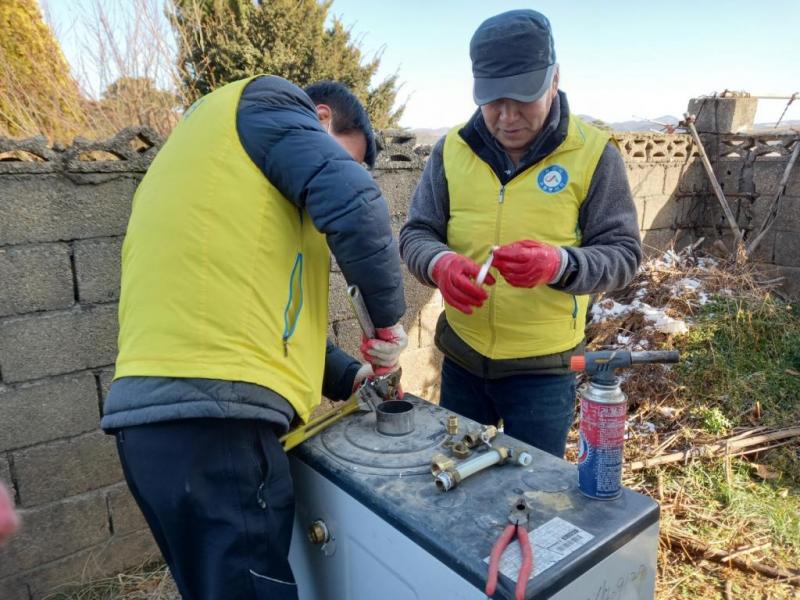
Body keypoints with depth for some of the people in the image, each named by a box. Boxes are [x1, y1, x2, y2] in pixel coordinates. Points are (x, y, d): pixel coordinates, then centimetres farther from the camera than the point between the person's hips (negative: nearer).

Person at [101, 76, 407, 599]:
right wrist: (389, 315, 0)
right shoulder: (266, 107, 4)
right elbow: (354, 204, -16)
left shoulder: (214, 156, 29)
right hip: (212, 415, -10)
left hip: (160, 411, 10)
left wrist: (349, 376, 21)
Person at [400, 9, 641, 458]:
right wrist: (440, 263, -25)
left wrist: (559, 264, -31)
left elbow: (623, 254, -9)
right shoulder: (452, 149, -2)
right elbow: (416, 234, -1)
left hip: (543, 366, -3)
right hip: (461, 356, 3)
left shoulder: (593, 152, -9)